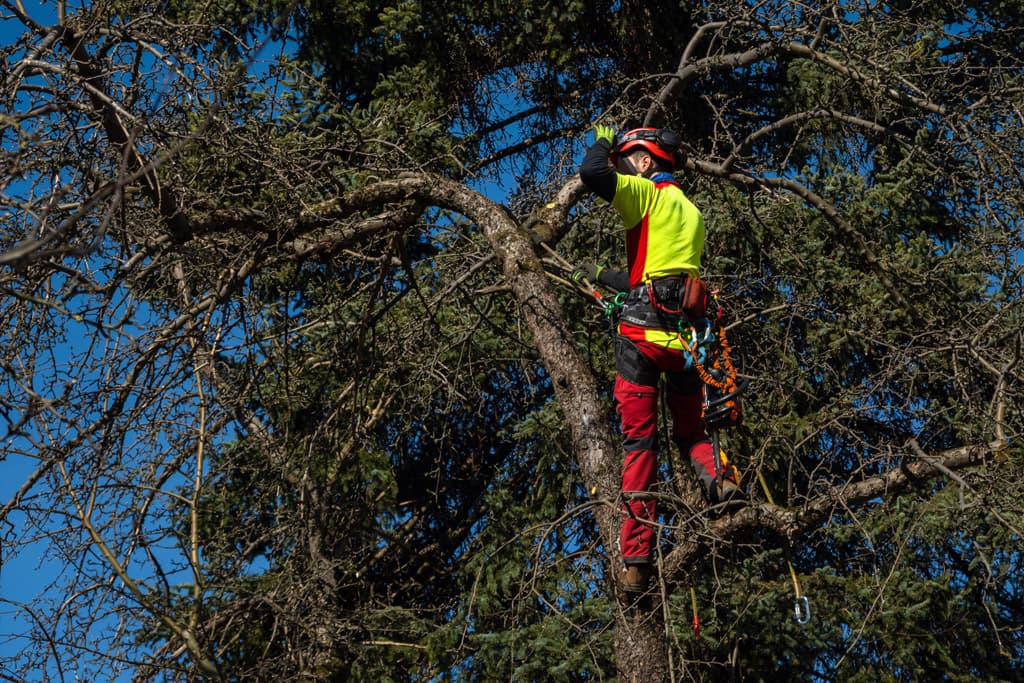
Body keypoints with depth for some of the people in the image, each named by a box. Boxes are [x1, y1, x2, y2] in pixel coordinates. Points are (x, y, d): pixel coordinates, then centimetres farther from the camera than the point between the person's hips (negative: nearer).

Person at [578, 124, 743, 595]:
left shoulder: (647, 193, 3)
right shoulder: (692, 214, 26)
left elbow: (593, 174, -13)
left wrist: (602, 142, 8)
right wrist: (609, 278, 42)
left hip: (644, 330, -6)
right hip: (687, 332, 6)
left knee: (639, 441, -5)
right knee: (690, 431, 19)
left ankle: (636, 559, -8)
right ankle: (720, 481, -14)